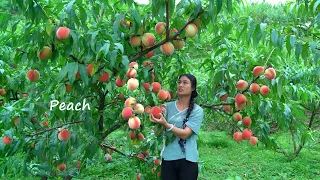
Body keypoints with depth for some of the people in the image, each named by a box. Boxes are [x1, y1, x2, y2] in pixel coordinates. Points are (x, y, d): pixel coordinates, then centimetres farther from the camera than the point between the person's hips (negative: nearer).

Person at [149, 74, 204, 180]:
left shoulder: (197, 111, -5)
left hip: (187, 160, -2)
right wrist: (161, 116, -12)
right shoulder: (168, 106, 4)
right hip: (168, 158, 2)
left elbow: (184, 134, -17)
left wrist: (165, 124, -29)